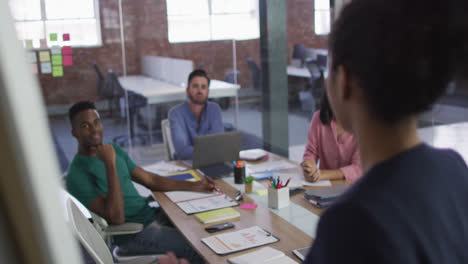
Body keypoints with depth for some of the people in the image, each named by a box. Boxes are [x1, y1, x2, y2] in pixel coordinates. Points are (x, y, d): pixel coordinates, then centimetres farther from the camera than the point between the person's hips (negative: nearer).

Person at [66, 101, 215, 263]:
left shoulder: (115, 151, 10)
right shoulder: (77, 174, -15)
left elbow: (151, 180, 14)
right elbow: (116, 218, -25)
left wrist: (195, 186, 6)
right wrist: (110, 165, -27)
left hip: (152, 214, 8)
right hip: (132, 234, -8)